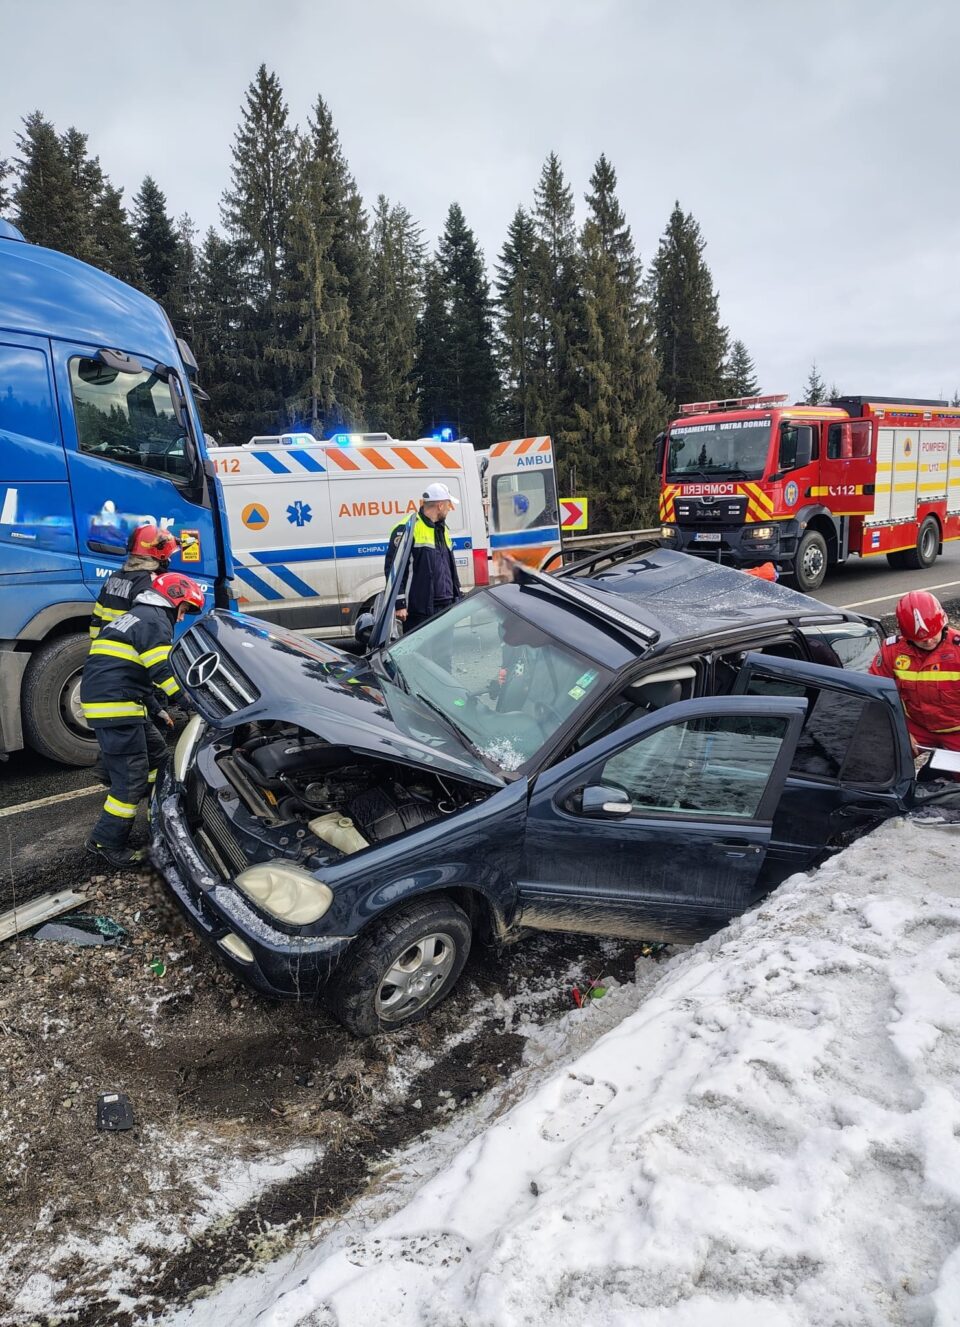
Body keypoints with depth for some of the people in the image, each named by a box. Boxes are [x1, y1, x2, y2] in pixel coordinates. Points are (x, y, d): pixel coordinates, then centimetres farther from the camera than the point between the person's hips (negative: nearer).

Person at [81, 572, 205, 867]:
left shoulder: (137, 616, 25)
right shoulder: (155, 621, -8)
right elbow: (166, 672, -17)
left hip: (109, 703, 11)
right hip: (116, 707, -10)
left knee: (156, 752, 21)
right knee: (131, 778, -6)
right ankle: (105, 841, 1)